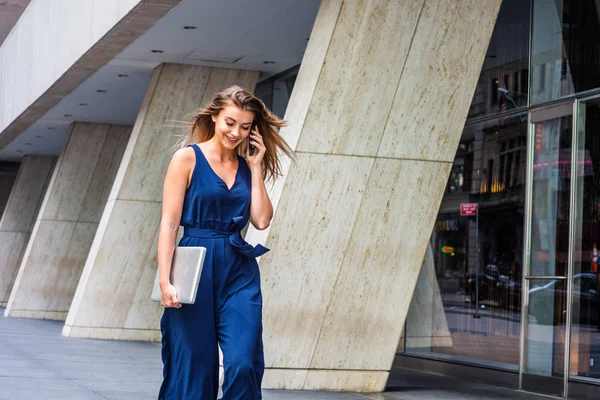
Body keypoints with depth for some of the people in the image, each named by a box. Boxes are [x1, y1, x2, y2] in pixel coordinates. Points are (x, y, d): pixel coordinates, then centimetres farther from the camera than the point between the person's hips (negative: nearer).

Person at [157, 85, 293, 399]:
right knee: (192, 368, 1)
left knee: (243, 365, -9)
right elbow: (169, 224, -6)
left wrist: (255, 167, 2)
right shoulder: (188, 157, -1)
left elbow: (261, 220, 0)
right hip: (196, 269, -3)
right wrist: (165, 280, -14)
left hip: (240, 271, 3)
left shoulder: (247, 166, 12)